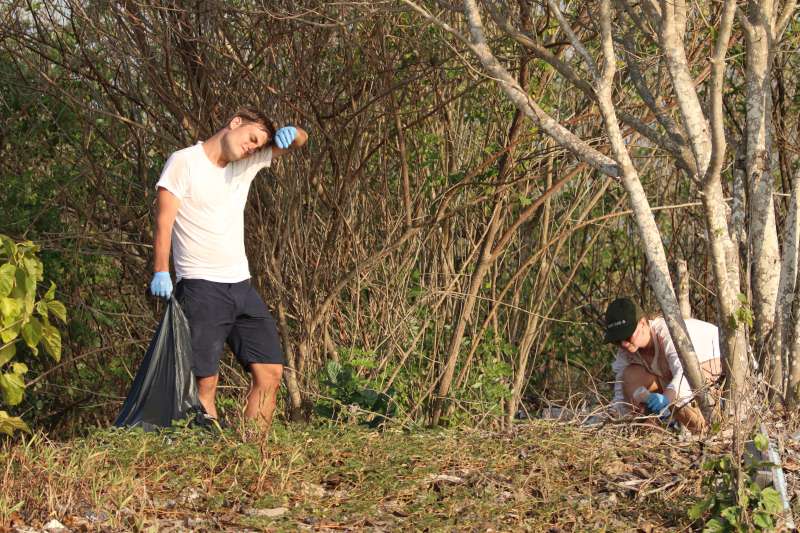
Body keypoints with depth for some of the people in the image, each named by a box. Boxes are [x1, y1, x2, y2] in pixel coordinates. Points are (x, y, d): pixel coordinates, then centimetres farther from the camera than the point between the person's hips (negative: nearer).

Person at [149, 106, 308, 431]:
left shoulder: (247, 164, 13)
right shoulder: (184, 162, -4)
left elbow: (299, 142, 14)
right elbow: (164, 222, -10)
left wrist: (290, 133, -10)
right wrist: (160, 272, -22)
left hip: (241, 285, 7)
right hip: (200, 288, -7)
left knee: (270, 372, 2)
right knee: (205, 380, -12)